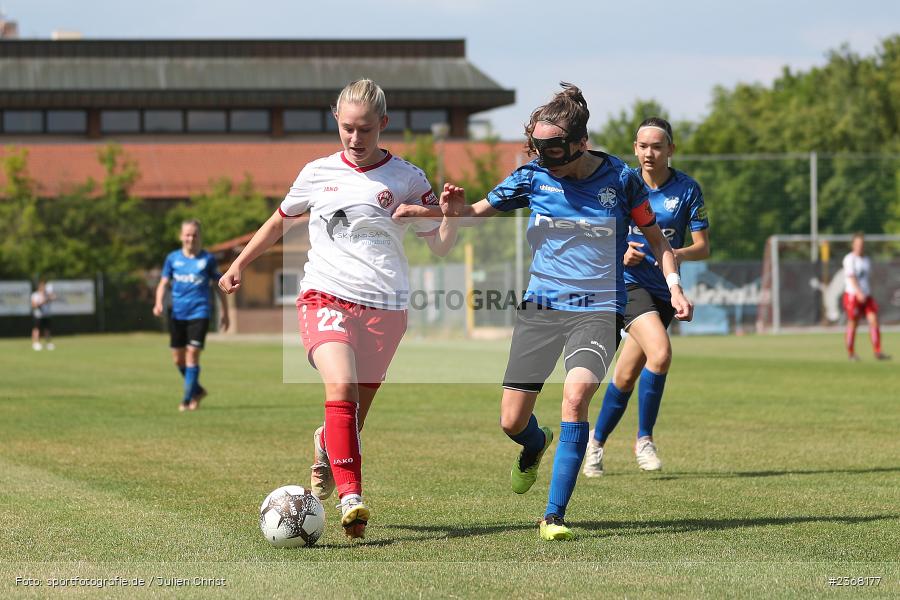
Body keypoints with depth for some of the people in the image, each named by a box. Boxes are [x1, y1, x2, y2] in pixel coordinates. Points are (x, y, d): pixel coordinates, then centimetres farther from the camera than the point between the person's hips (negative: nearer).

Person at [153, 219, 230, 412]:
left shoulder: (207, 259, 1)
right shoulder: (173, 258, 6)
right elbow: (164, 283, 9)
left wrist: (225, 313, 10)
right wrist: (159, 303, -10)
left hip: (199, 314, -3)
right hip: (177, 314, 3)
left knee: (192, 355, -12)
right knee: (178, 358, 7)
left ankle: (187, 399, -6)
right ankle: (197, 390, 29)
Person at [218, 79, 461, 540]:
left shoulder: (407, 179, 5)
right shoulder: (319, 174, 9)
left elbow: (440, 247, 6)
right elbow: (280, 221, 26)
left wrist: (449, 215, -14)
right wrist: (239, 265, 28)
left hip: (384, 308, 1)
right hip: (325, 297, -1)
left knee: (353, 414, 5)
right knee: (341, 387, -27)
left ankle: (326, 448, 42)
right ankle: (351, 499, -32)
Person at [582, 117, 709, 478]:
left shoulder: (688, 189, -2)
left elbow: (703, 247, -1)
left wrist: (679, 254, -22)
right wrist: (620, 253, -11)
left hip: (664, 289, 2)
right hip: (629, 282, -2)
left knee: (626, 376, 6)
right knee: (661, 352, -25)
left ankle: (597, 441, 27)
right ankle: (643, 439, -11)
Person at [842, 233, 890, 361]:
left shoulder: (866, 260, 16)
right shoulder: (850, 259, -6)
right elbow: (851, 277, -18)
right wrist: (859, 293, -29)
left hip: (866, 296, 6)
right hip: (852, 295, -6)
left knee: (874, 320, -7)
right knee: (853, 323, -1)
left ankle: (877, 352, -11)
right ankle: (850, 353, 12)